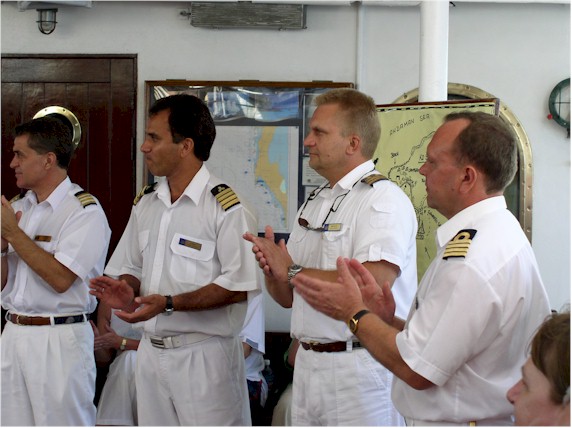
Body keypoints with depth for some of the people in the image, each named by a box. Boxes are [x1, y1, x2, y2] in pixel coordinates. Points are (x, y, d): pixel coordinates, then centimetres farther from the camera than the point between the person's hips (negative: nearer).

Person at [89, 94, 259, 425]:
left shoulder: (225, 207, -12)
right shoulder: (145, 203, 11)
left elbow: (238, 286, -17)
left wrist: (168, 304, -22)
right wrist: (127, 292, -6)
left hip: (204, 355, -7)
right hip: (151, 351, 7)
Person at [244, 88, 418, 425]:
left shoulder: (383, 200, -11)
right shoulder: (315, 203, 16)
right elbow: (288, 297, 17)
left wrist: (292, 271, -15)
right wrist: (274, 273, -7)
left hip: (361, 369, -7)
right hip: (308, 362, 8)